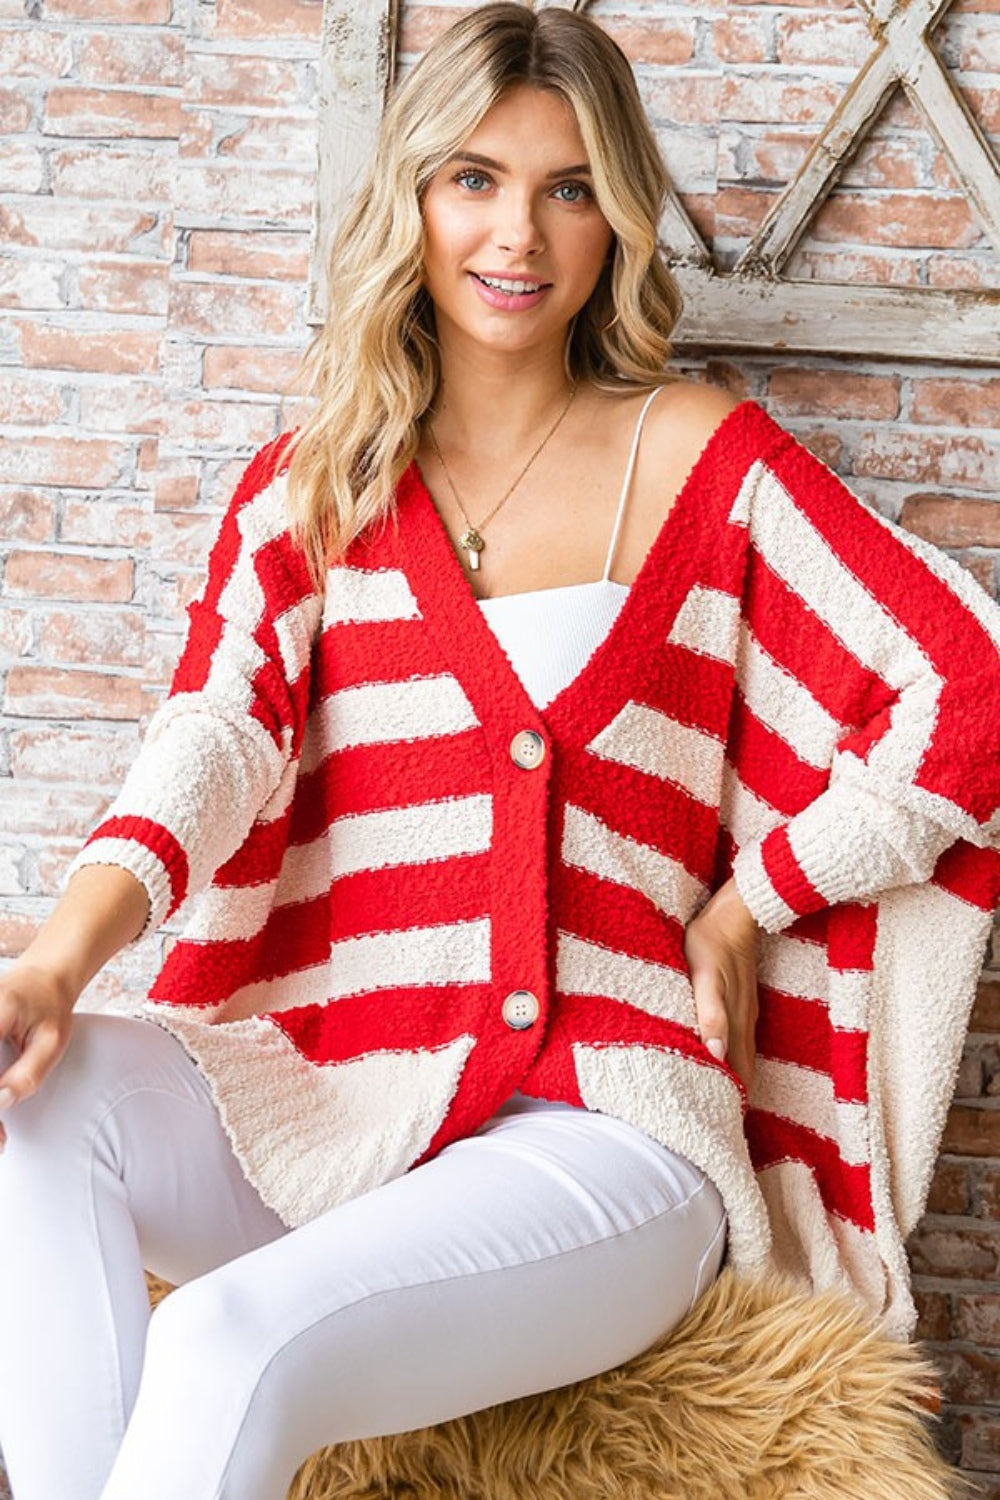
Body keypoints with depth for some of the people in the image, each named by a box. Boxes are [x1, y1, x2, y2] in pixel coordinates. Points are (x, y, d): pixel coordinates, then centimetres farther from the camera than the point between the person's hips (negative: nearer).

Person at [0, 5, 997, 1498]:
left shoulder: (699, 459, 7)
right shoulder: (308, 484, 14)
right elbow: (218, 733, -3)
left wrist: (747, 903, 1)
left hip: (602, 1130, -3)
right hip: (325, 1103, 3)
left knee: (237, 1345, -31)